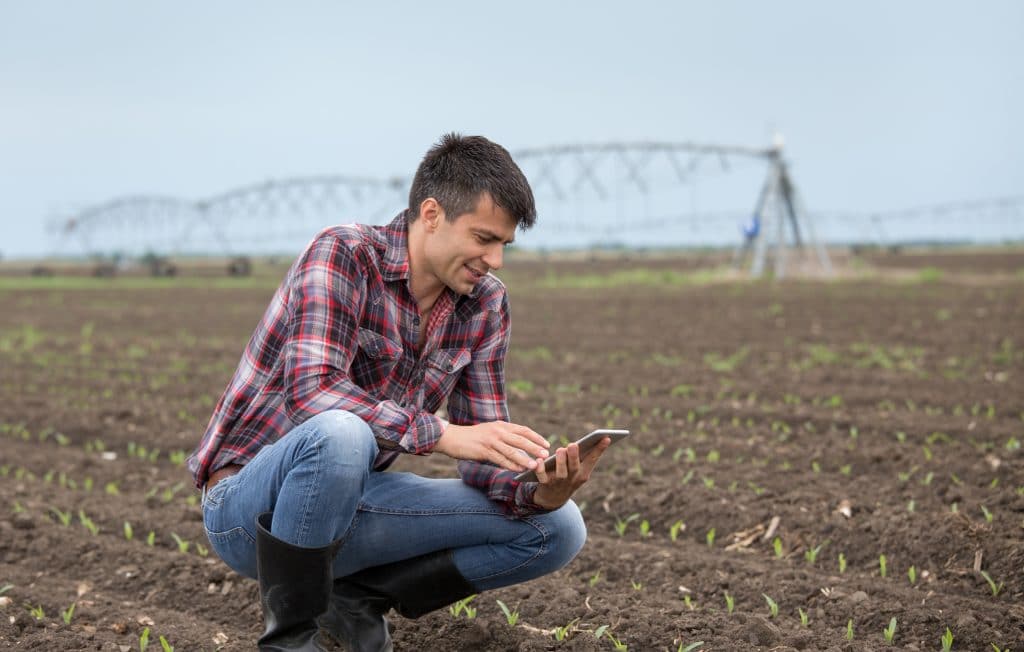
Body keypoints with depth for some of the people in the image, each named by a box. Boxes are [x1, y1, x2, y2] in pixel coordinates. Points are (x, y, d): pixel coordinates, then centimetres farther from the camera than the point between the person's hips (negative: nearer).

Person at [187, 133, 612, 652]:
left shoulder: (485, 307, -1)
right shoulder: (342, 254, -18)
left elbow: (482, 453, -1)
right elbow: (313, 390, -32)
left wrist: (539, 493, -22)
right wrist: (442, 434, -40)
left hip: (345, 505, 6)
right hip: (249, 506, -6)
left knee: (558, 529, -6)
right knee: (339, 433, -41)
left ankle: (357, 594, 4)